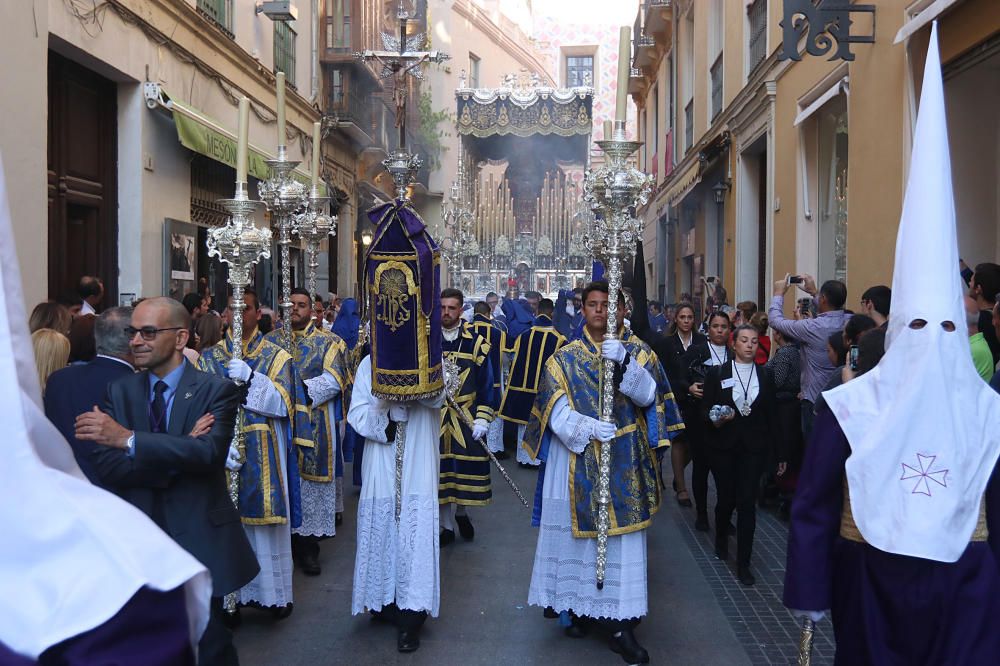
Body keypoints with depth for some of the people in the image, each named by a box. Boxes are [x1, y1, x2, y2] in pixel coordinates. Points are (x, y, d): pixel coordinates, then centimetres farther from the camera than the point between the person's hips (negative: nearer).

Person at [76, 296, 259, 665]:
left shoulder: (216, 390, -6)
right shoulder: (118, 391, 3)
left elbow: (209, 452, -24)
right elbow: (105, 466, -8)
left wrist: (128, 438, -30)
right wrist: (179, 453, -20)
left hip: (200, 540, -3)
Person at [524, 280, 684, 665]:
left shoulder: (639, 352, 6)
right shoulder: (565, 357, 5)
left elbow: (647, 396, -10)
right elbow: (555, 410, -5)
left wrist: (625, 362, -25)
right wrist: (586, 427, -23)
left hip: (623, 464, 0)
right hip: (576, 462, 1)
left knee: (622, 541, 0)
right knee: (576, 535, 7)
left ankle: (621, 624, 7)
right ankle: (579, 605, 24)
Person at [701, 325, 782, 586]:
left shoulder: (765, 376, 6)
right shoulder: (717, 374, 2)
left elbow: (772, 416, 7)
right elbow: (705, 410, 1)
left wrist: (780, 453, 6)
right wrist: (715, 420, -22)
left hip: (753, 447, 0)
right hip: (723, 446, 0)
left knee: (747, 503, -5)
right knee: (726, 498, 8)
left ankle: (743, 563, 4)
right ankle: (721, 539, 40)